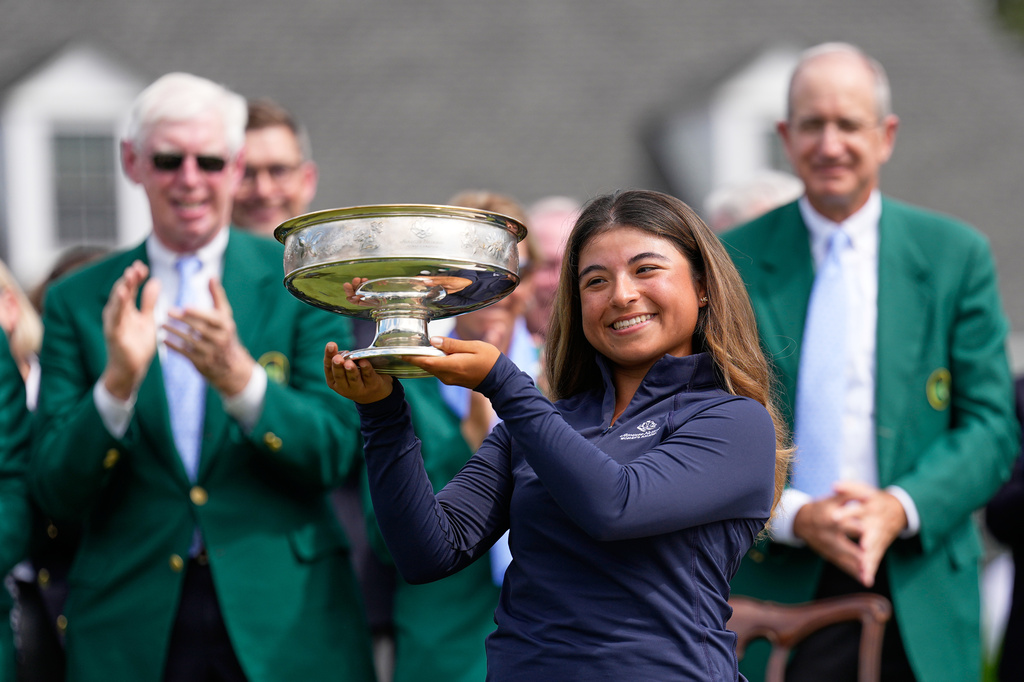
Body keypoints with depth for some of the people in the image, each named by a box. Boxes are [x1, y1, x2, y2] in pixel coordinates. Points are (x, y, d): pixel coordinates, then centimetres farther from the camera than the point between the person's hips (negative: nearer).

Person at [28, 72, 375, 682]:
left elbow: (339, 454, -4)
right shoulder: (76, 301, 5)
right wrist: (118, 383, -17)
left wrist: (240, 377, -21)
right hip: (132, 628, 1)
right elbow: (55, 493, -1)